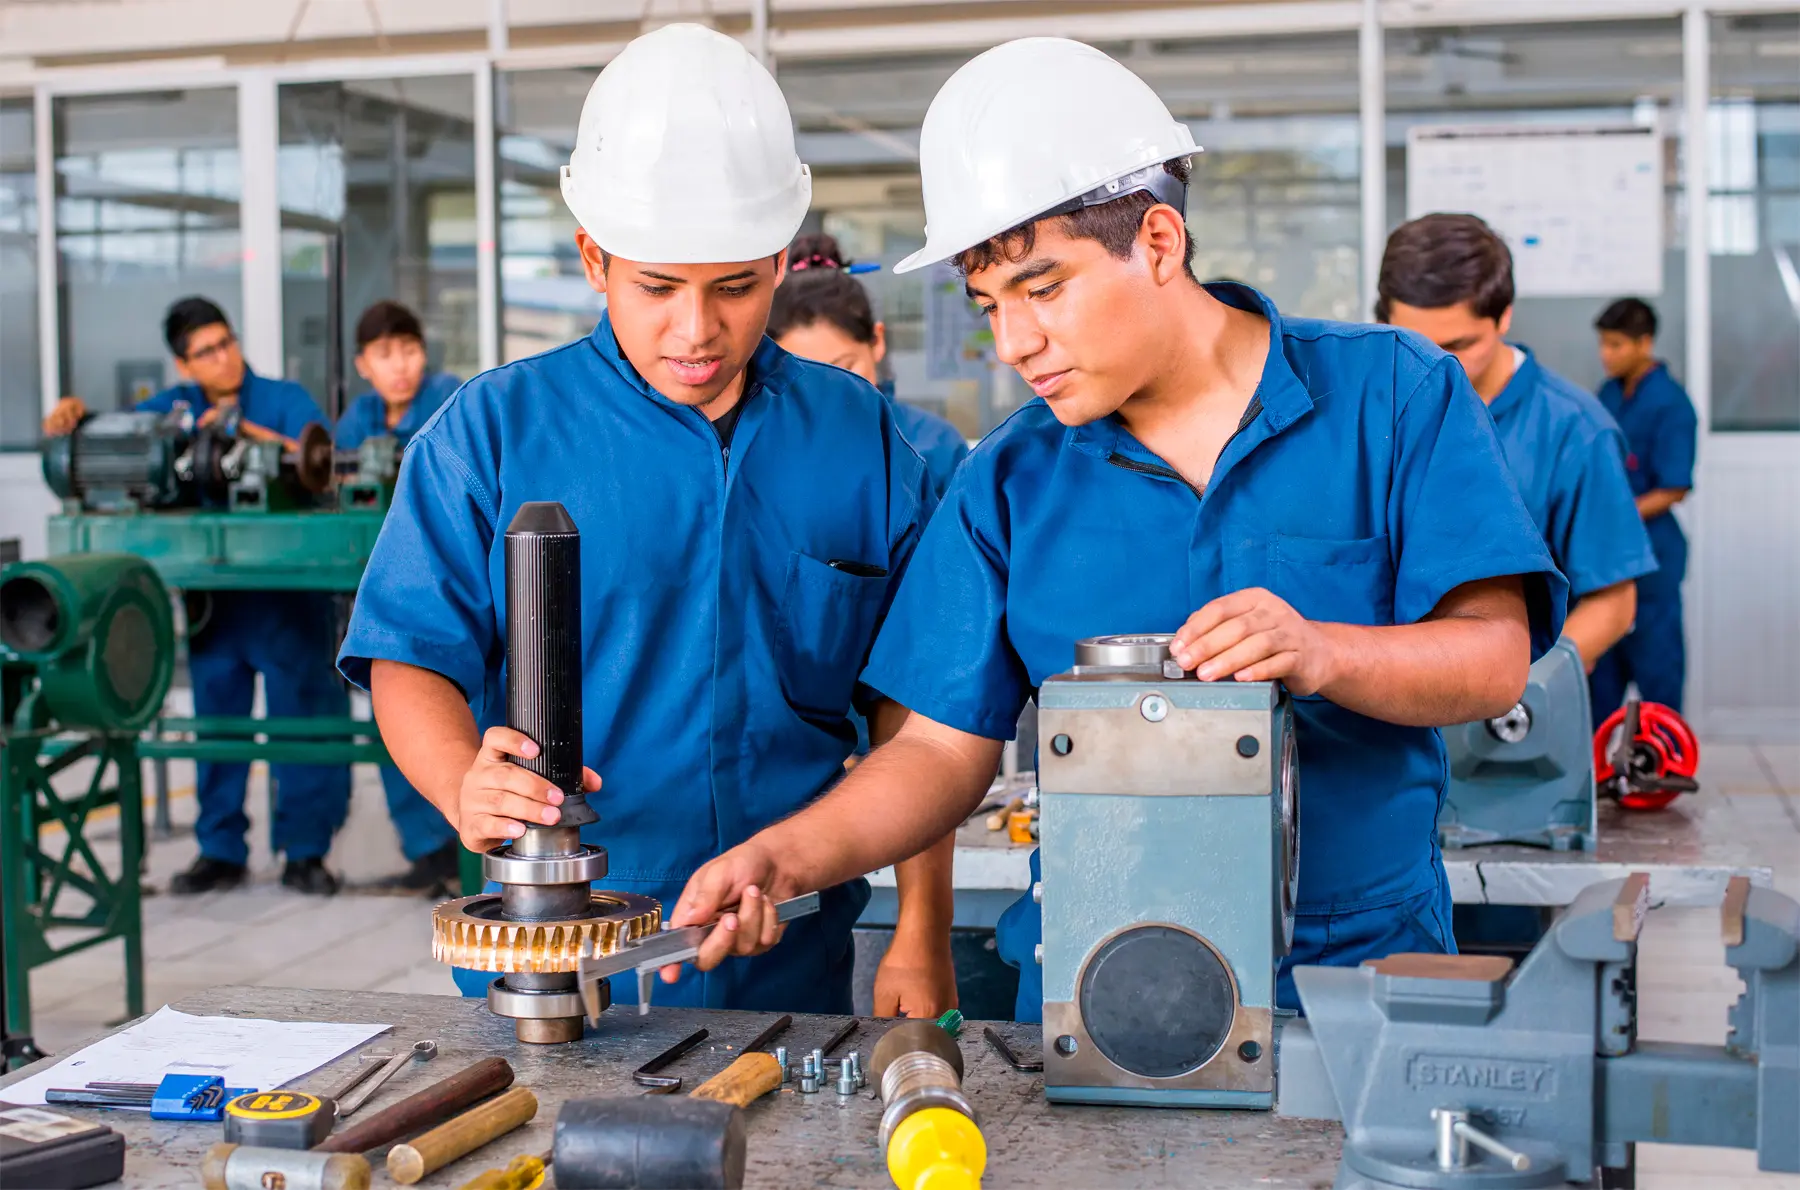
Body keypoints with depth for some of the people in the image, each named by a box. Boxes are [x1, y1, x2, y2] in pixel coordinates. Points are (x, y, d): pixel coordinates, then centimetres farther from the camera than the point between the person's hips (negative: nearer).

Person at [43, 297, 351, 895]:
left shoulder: (285, 399, 1)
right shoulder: (173, 407, 12)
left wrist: (245, 428, -21)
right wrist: (72, 415, -12)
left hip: (288, 593, -4)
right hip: (213, 595, 4)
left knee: (300, 717, -1)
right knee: (215, 719, 9)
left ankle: (305, 851, 7)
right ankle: (221, 851, 19)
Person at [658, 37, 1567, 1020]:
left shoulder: (1394, 395, 1)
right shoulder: (1008, 481, 7)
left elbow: (1496, 658, -6)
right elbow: (944, 747, 6)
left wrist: (1318, 654, -25)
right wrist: (784, 860, -11)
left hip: (1359, 966, -1)